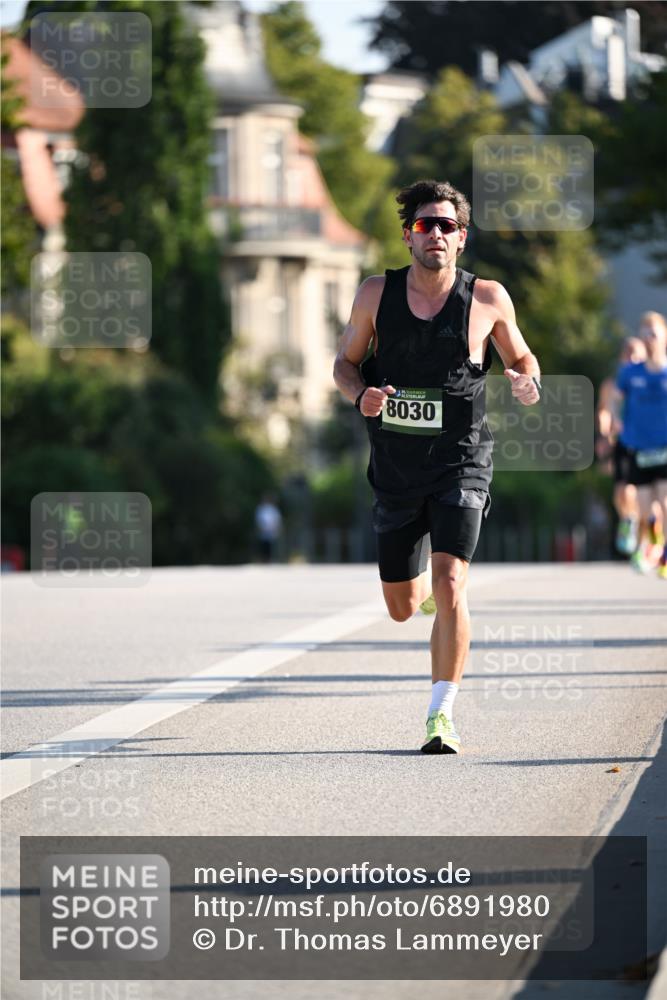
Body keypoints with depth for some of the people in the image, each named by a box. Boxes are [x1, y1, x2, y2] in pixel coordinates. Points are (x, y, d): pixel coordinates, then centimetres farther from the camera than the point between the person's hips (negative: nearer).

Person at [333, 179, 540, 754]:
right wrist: (361, 396, -13)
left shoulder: (488, 298, -4)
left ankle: (442, 715, -12)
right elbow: (346, 362, 10)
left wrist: (529, 383, -12)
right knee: (402, 608, 11)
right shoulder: (376, 295, -1)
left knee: (449, 587, -20)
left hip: (460, 464, -3)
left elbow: (521, 356, 11)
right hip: (395, 468, 3)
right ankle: (432, 588, 49)